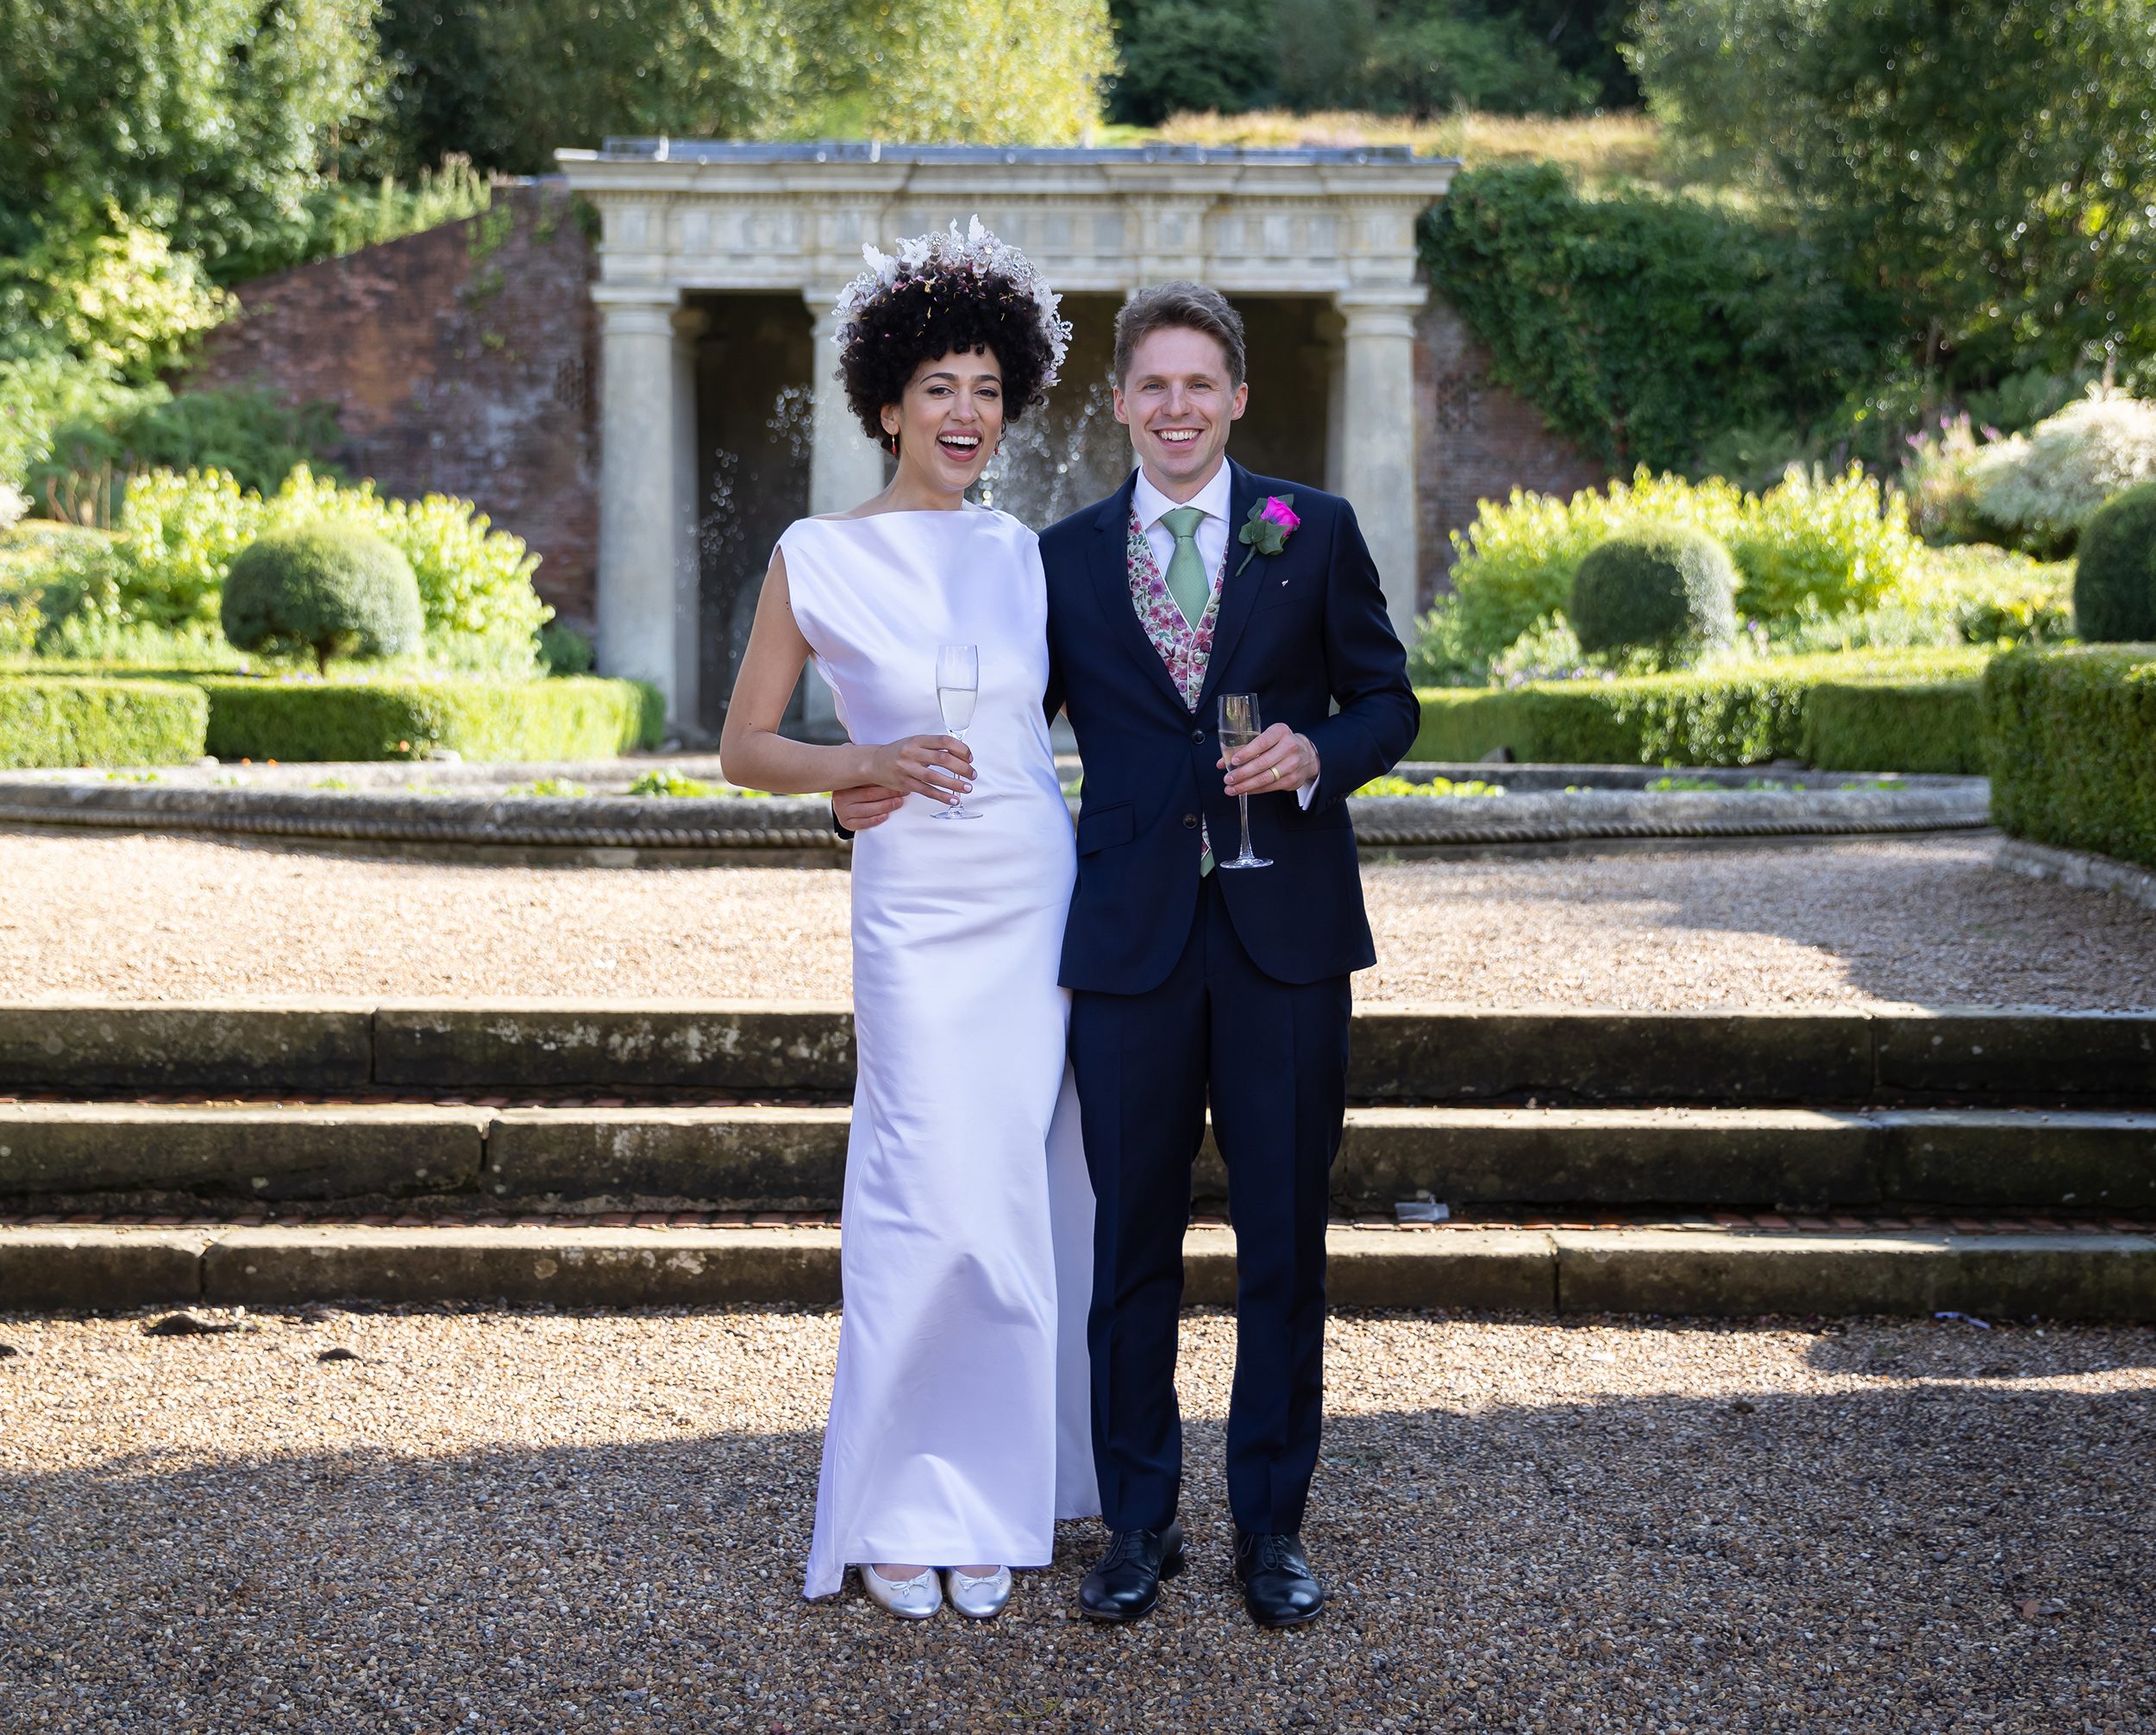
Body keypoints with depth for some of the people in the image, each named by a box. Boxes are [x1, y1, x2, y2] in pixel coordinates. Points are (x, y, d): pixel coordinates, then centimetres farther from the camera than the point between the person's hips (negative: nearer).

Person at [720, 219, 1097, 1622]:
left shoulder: (1028, 554, 9)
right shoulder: (818, 558, -1)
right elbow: (745, 748, 2)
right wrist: (866, 765, -14)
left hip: (1046, 899, 4)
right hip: (919, 911, -4)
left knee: (1029, 1201, 8)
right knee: (938, 1204, -6)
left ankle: (992, 1500, 23)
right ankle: (900, 1513, 10)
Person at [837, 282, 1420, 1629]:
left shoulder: (1316, 533, 5)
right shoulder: (1067, 557, 9)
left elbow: (1388, 700, 7)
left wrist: (1316, 755, -12)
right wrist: (892, 785, -2)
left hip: (1286, 929, -1)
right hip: (1132, 938, 1)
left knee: (1285, 1241, 6)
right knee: (1133, 1240, 6)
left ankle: (1273, 1521, 19)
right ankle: (1140, 1520, 19)